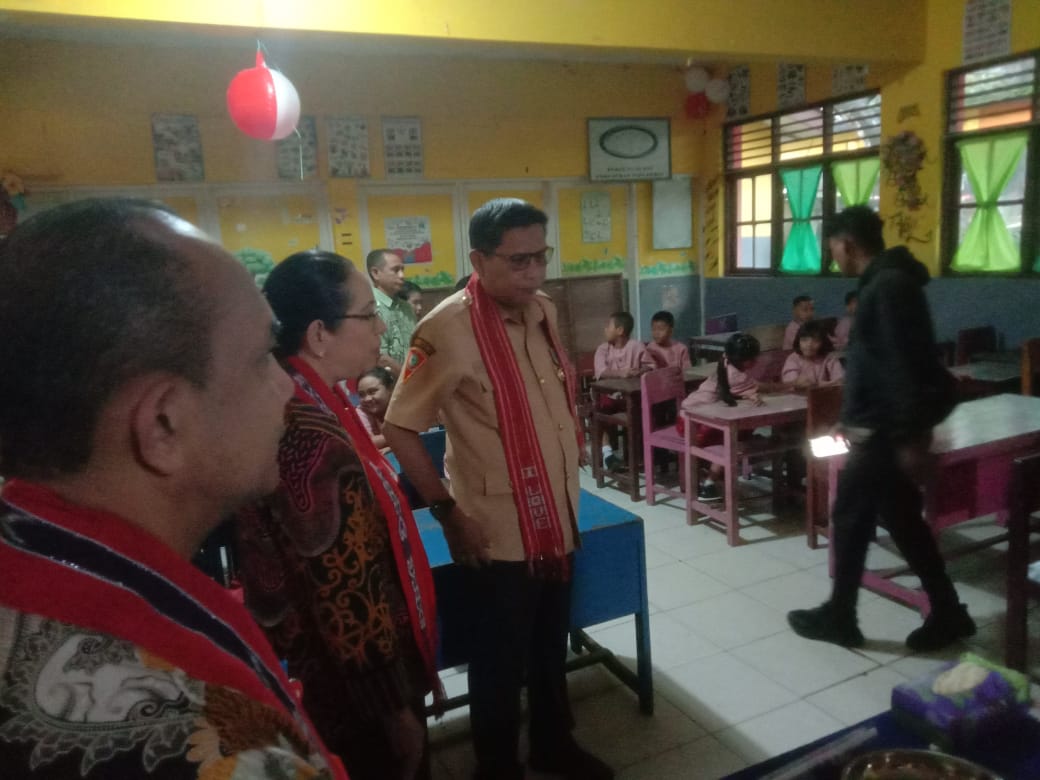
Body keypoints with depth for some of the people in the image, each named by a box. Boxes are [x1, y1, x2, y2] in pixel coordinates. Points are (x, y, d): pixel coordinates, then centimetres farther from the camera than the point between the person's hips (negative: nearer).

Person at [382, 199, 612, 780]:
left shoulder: (545, 311, 2)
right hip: (498, 532, -6)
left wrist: (571, 464, 13)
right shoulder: (447, 328, -19)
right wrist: (448, 512, -18)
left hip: (557, 519, 6)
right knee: (501, 664, 13)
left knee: (551, 649, 24)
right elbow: (400, 429, -16)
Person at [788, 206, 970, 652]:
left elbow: (904, 368, -24)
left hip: (885, 432, -10)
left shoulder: (887, 287, -18)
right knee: (902, 520, 15)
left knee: (850, 517, 2)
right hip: (880, 426, 10)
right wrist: (853, 419, 22)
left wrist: (909, 438, -24)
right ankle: (947, 614, 25)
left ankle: (838, 617, 17)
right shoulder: (886, 282, 14)